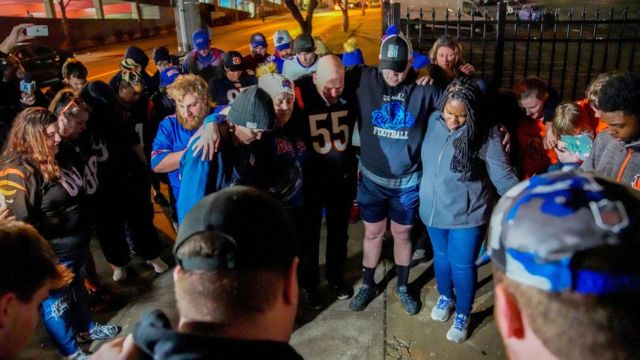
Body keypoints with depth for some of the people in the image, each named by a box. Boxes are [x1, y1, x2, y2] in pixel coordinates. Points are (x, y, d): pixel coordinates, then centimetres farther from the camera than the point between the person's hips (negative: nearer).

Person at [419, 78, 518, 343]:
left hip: (467, 215, -4)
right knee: (441, 257, 24)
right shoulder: (434, 121, -8)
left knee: (462, 265, 10)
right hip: (433, 210, 4)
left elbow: (503, 176, -17)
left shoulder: (486, 135, -19)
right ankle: (445, 297, 52)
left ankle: (463, 315, 36)